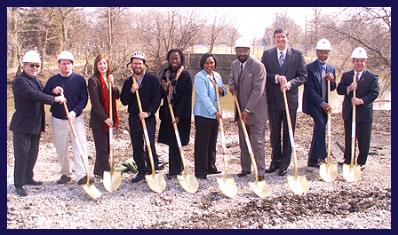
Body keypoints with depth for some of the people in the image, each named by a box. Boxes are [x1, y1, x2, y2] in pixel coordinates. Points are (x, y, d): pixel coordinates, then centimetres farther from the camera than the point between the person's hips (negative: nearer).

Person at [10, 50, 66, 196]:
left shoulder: (36, 81, 16)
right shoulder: (20, 81, -15)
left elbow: (42, 94, 17)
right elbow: (34, 95, -25)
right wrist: (55, 99, -21)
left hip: (36, 125, 9)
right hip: (22, 125, -9)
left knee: (33, 153, 16)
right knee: (21, 154, -3)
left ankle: (28, 178, 31)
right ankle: (18, 185, 6)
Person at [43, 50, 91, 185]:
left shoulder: (79, 79, -1)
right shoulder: (52, 80, 4)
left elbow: (84, 99, -3)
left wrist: (75, 111, -18)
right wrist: (53, 92, -16)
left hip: (76, 118, -2)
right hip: (58, 120, 2)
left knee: (80, 147, -11)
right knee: (61, 150, 9)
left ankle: (81, 175, -14)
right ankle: (66, 174, 23)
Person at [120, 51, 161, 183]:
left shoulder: (152, 79, -4)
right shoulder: (128, 82, 9)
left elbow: (157, 98, -8)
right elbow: (123, 101, 5)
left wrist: (148, 112, -17)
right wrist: (131, 91, -12)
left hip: (148, 118, -5)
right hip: (133, 118, 5)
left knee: (149, 145, -12)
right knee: (136, 147, 9)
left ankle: (153, 171, -2)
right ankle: (141, 171, 19)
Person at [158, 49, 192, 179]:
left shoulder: (185, 75, -9)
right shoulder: (166, 73, 10)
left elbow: (186, 97, -14)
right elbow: (162, 93, 16)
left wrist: (179, 115, -18)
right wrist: (163, 87, -7)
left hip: (179, 114, -6)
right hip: (168, 113, 6)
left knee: (174, 143, -4)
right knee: (172, 142, 9)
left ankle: (174, 171, 5)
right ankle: (177, 169, 21)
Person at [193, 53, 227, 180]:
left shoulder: (217, 75, 11)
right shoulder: (200, 77, -13)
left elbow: (224, 91, 20)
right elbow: (204, 97, -22)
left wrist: (222, 90, -5)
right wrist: (214, 111, -27)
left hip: (215, 114, 8)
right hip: (203, 114, -8)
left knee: (212, 142, 15)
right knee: (202, 143, -3)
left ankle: (211, 167, 27)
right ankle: (200, 171, 4)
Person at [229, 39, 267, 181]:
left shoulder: (258, 66, -17)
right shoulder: (235, 64, 6)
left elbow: (257, 91, -20)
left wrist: (247, 110, -22)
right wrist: (232, 86, 0)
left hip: (255, 111, -7)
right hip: (241, 110, 7)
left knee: (257, 142, -3)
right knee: (243, 142, 14)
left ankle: (260, 172, 4)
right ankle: (245, 168, 25)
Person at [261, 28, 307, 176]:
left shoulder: (297, 54, 0)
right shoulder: (267, 54, 3)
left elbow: (303, 76, -2)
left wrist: (290, 83, -19)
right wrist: (276, 78, -18)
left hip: (290, 98, -1)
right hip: (273, 99, 1)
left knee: (288, 133, 6)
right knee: (274, 133, 11)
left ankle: (285, 164, 15)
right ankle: (275, 161, 24)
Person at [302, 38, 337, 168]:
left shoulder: (331, 69, 11)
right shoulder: (309, 68, -8)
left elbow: (332, 88, 14)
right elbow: (309, 89, -14)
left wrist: (332, 81, -9)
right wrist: (322, 103, -21)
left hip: (325, 104, 6)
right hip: (313, 103, -6)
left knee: (319, 130, 7)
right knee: (320, 125, -25)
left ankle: (313, 160, 15)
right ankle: (322, 157, -21)